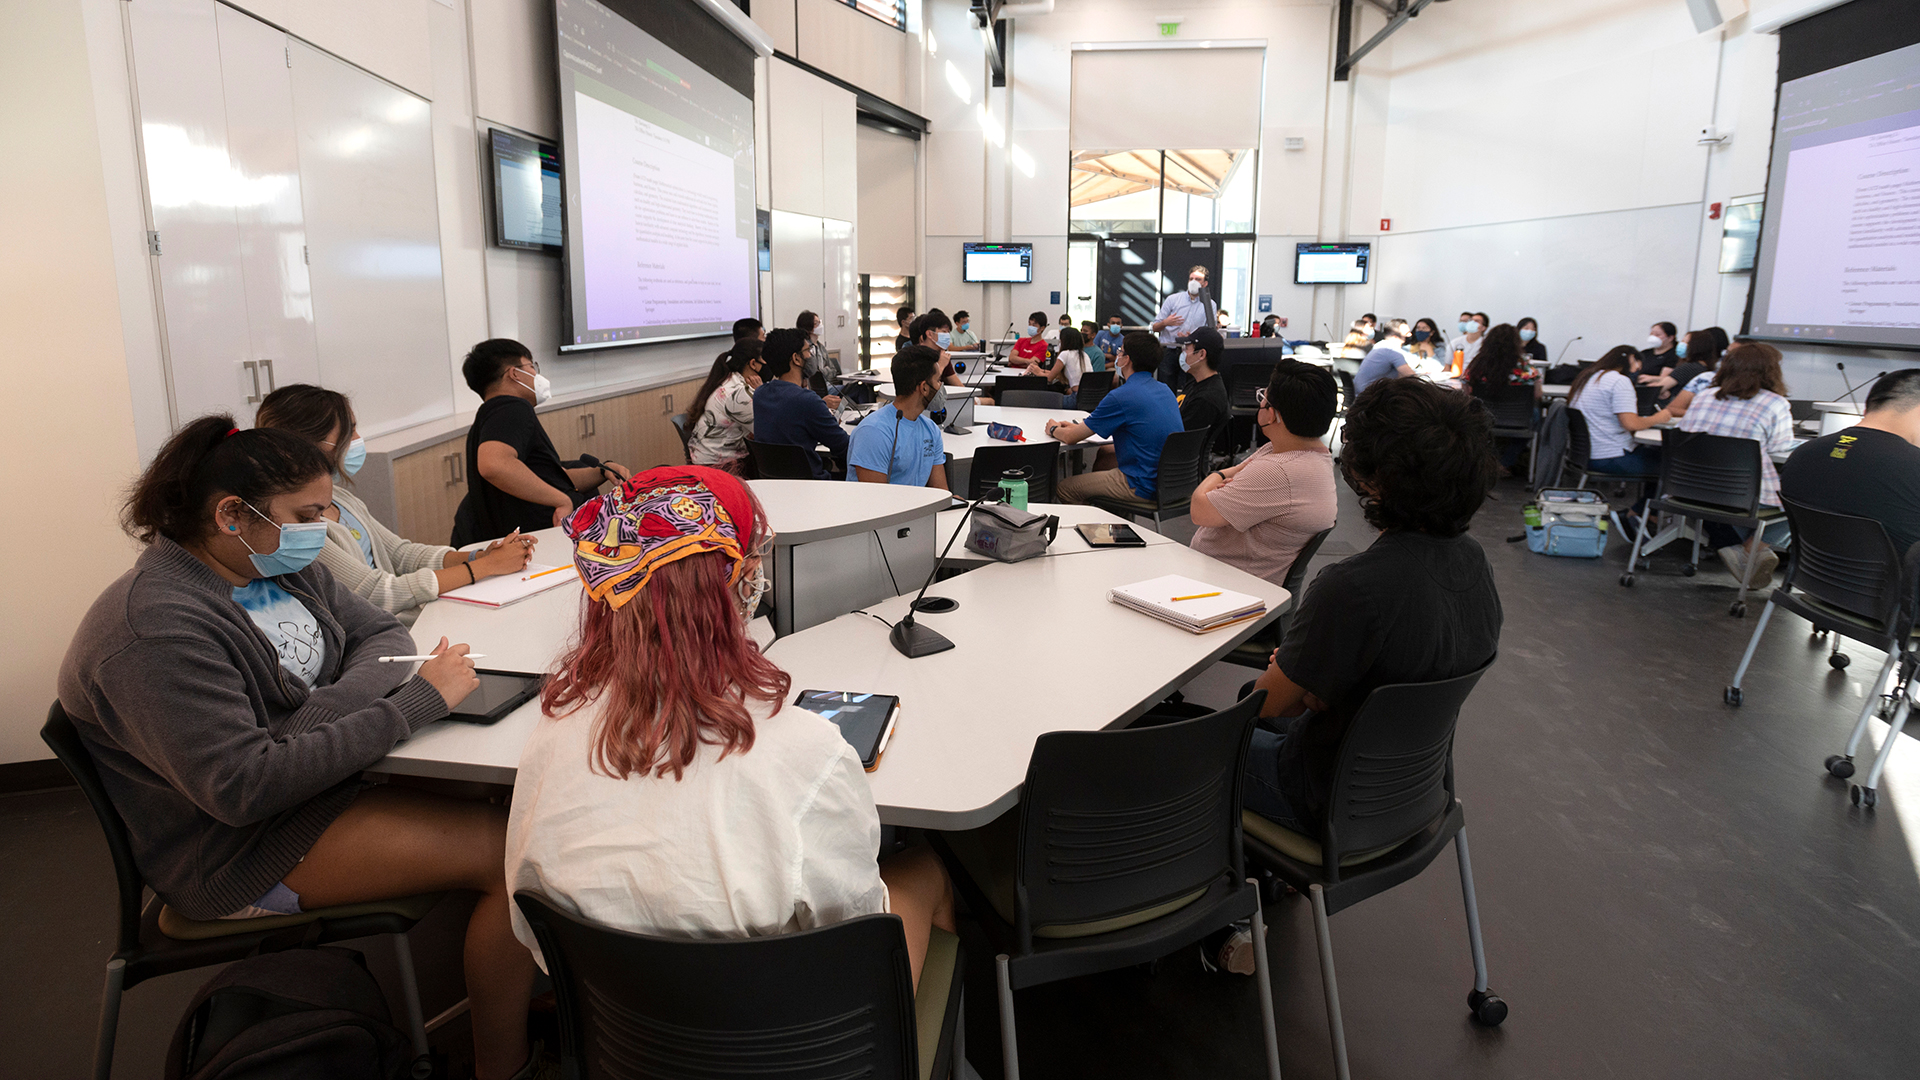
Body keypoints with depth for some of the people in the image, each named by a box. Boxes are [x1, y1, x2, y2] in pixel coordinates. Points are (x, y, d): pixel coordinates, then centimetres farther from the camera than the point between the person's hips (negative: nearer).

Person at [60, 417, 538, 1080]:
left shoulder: (282, 565, 3)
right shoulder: (154, 631, -24)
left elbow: (382, 634, 3)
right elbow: (244, 787, -30)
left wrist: (326, 710, -20)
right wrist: (418, 701, -29)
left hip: (320, 774, 8)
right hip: (242, 855, -8)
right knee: (511, 853, -20)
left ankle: (523, 993, 7)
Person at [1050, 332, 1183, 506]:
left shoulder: (1122, 396, -19)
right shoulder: (1164, 389, 8)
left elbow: (1070, 437, -10)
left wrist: (1054, 429, 13)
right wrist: (1077, 425, 25)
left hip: (1146, 488, -9)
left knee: (1063, 488, 2)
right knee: (1103, 454, 32)